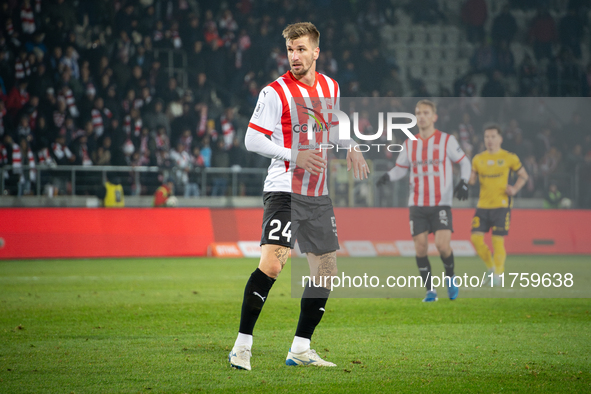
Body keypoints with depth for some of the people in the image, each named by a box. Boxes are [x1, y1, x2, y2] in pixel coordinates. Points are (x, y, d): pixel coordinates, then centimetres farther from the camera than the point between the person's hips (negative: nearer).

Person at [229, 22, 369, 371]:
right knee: (271, 264, -22)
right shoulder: (275, 92, -9)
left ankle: (300, 349, 17)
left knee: (326, 273, 6)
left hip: (320, 195, 7)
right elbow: (252, 139, -10)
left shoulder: (330, 87, 10)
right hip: (284, 190, -7)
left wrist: (350, 149, 12)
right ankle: (242, 346, -15)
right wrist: (294, 156, -18)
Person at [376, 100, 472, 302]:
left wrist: (463, 183, -11)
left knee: (442, 245, -17)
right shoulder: (409, 144, 9)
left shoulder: (446, 140, -1)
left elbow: (464, 162, 6)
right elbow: (400, 168, 17)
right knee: (420, 247, -4)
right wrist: (387, 176, -4)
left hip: (441, 204, -3)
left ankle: (450, 277, 12)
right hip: (417, 205, 3)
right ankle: (430, 290, 7)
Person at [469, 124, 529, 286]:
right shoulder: (478, 159, 10)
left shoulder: (509, 158, 0)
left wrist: (515, 189, -6)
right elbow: (472, 179, 16)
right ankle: (491, 267, 16)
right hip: (483, 205, 4)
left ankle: (498, 274, 8)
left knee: (498, 240, -8)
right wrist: (469, 180, -8)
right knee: (476, 237, -5)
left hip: (501, 204, -4)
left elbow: (523, 175, 9)